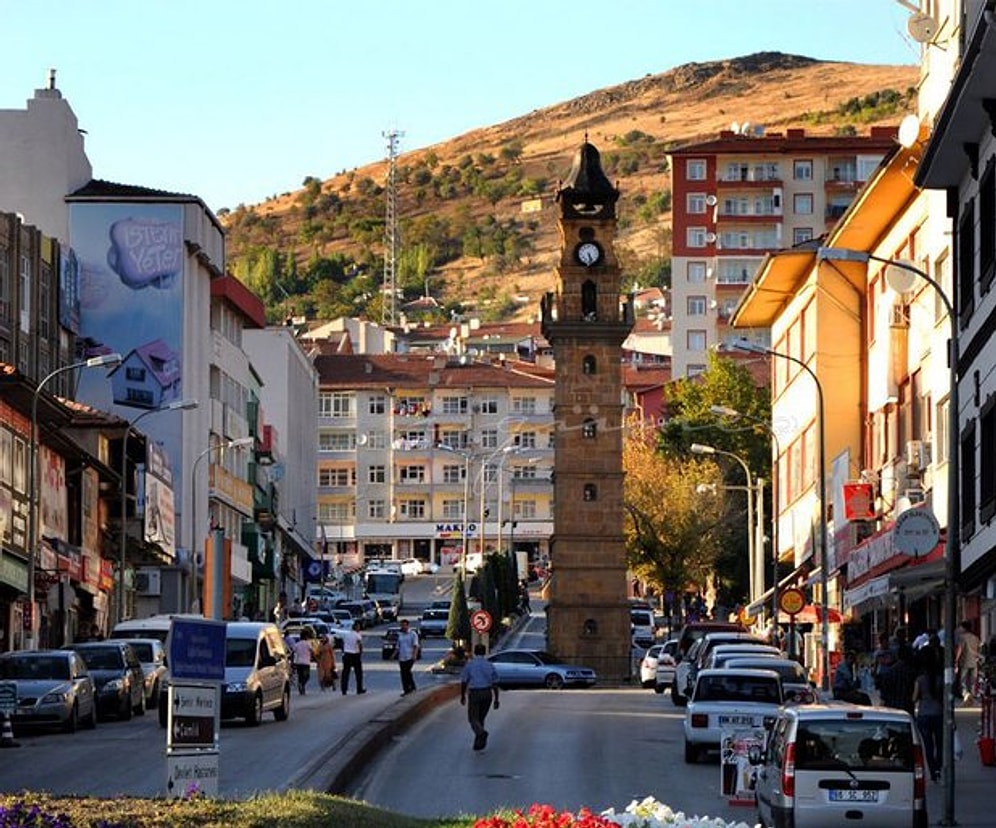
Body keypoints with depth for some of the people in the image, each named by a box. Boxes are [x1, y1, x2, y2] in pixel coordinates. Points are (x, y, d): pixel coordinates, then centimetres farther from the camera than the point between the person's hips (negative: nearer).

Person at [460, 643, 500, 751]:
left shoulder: (469, 664, -6)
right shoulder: (490, 665, 3)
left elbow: (464, 682, -4)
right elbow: (495, 684, 2)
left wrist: (462, 696, 9)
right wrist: (496, 699, 7)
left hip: (474, 694, -4)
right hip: (487, 693, 4)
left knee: (473, 719, 1)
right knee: (481, 718, 18)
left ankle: (481, 733, -29)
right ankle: (478, 743, 18)